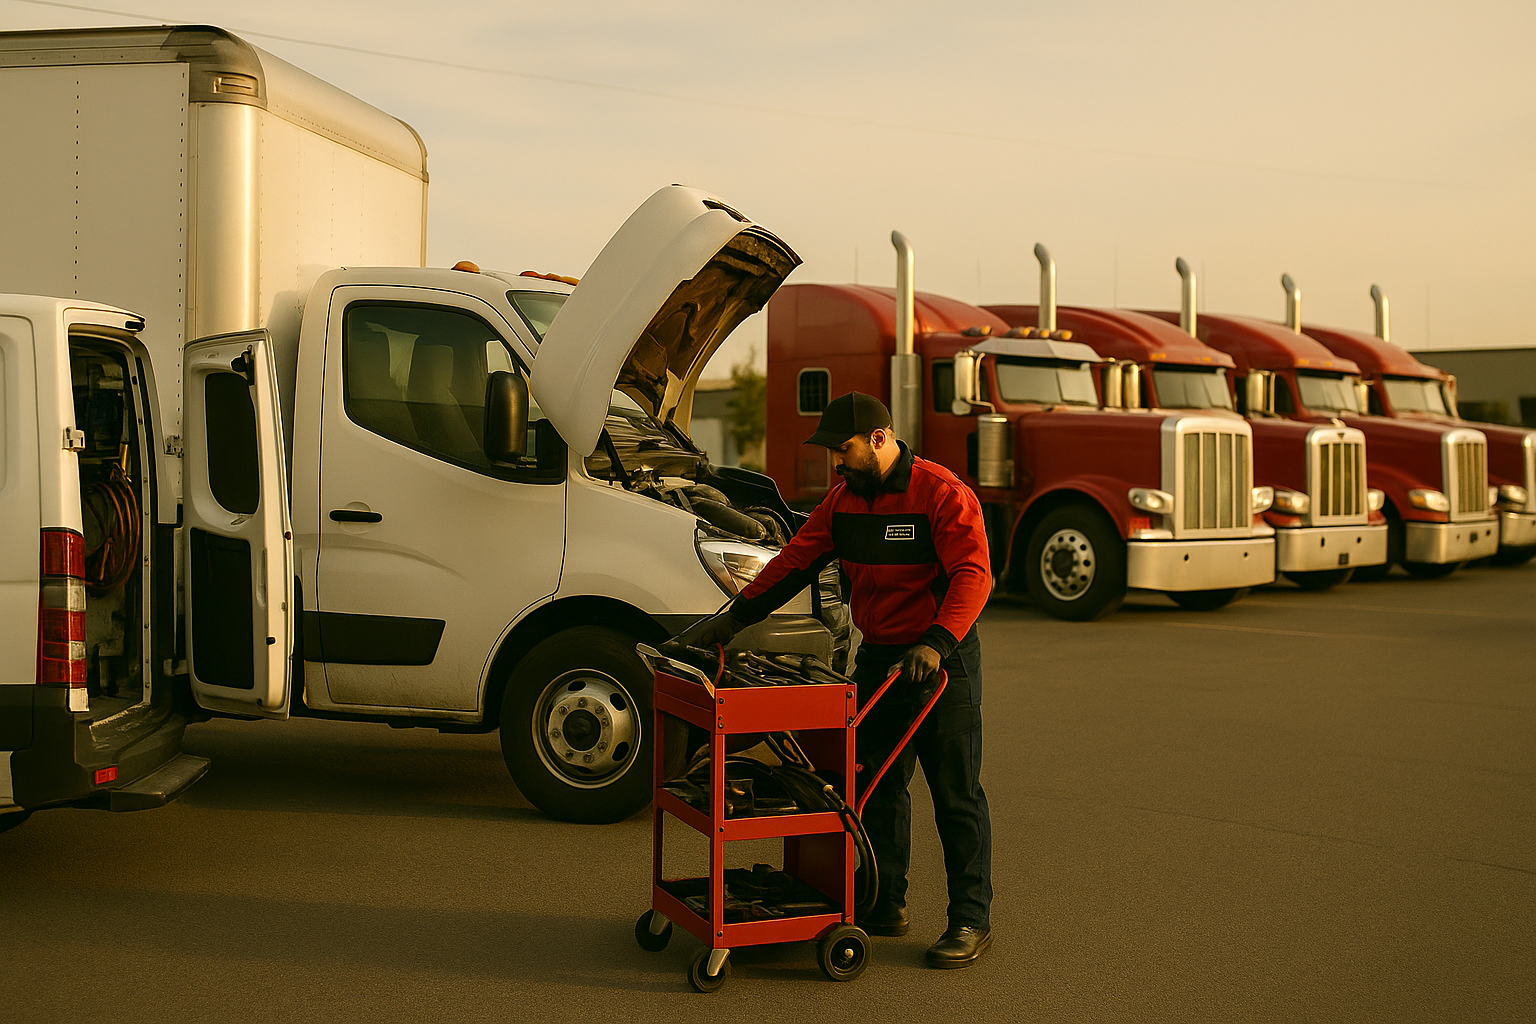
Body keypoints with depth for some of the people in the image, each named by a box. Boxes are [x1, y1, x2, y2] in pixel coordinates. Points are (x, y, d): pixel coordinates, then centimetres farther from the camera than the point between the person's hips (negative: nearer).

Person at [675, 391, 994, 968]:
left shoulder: (942, 493, -15)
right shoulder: (844, 498, 8)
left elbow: (972, 575, -22)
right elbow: (795, 560, 12)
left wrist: (938, 643, -34)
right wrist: (732, 618, 8)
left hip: (942, 659, -7)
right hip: (876, 658, 7)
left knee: (957, 795, 0)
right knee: (875, 787, 10)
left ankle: (972, 921, 8)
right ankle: (886, 905, 22)